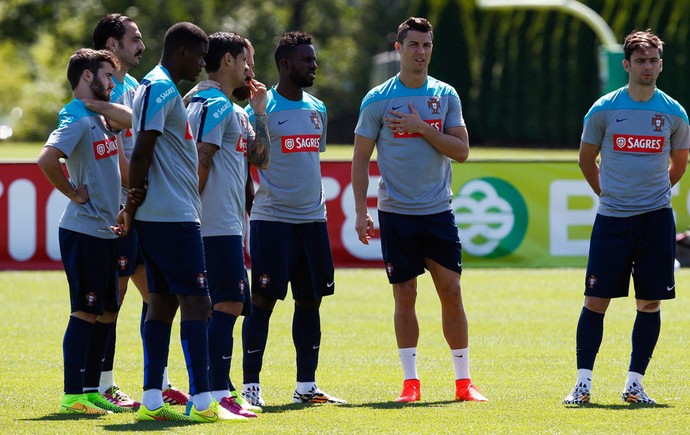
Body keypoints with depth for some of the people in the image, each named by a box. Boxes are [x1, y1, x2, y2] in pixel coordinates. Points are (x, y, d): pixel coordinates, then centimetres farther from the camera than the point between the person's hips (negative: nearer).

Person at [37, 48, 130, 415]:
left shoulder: (100, 118, 13)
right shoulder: (77, 120, -15)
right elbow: (47, 159, -30)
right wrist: (74, 193, -18)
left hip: (107, 230, 9)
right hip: (84, 230, -9)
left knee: (106, 312, 12)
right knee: (86, 312, -6)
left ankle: (91, 390, 18)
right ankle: (72, 395, -3)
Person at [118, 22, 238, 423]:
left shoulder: (161, 88, 19)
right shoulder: (162, 89, -13)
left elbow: (145, 153, 22)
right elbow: (142, 152, -20)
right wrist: (134, 203, -13)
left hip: (158, 218, 10)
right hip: (173, 216, -10)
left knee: (163, 301, 9)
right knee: (196, 301, -8)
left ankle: (152, 400, 9)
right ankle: (202, 401, -9)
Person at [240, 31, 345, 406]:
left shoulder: (317, 109, 14)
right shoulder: (262, 108, -7)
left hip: (312, 220, 7)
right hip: (271, 218, -7)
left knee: (310, 300, 7)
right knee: (263, 300, -6)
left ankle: (306, 385, 13)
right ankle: (250, 386, -2)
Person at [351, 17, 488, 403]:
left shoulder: (446, 96, 6)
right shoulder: (378, 100, -1)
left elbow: (462, 151, 0)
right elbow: (361, 159, 1)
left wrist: (422, 127, -12)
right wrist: (361, 211, -6)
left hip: (439, 211, 2)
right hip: (396, 213, -2)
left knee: (451, 291, 0)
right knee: (405, 295, 0)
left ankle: (463, 380, 7)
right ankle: (411, 381, 8)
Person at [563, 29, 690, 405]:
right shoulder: (603, 110, -1)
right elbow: (586, 159, 12)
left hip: (656, 219, 1)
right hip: (611, 218, -1)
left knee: (650, 303, 2)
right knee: (596, 300, -5)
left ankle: (634, 384, 10)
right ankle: (583, 383, 1)